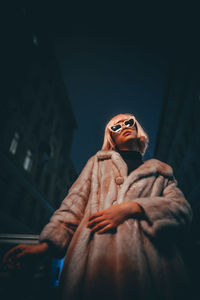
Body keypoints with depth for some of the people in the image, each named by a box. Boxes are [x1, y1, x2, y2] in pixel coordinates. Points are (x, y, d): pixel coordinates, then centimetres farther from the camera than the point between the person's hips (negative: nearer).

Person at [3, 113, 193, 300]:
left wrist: (131, 207, -11)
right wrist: (47, 243, -3)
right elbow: (75, 203, 11)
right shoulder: (98, 161, 21)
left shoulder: (161, 172, 20)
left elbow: (183, 210, 4)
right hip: (94, 260, 0)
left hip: (147, 262, 1)